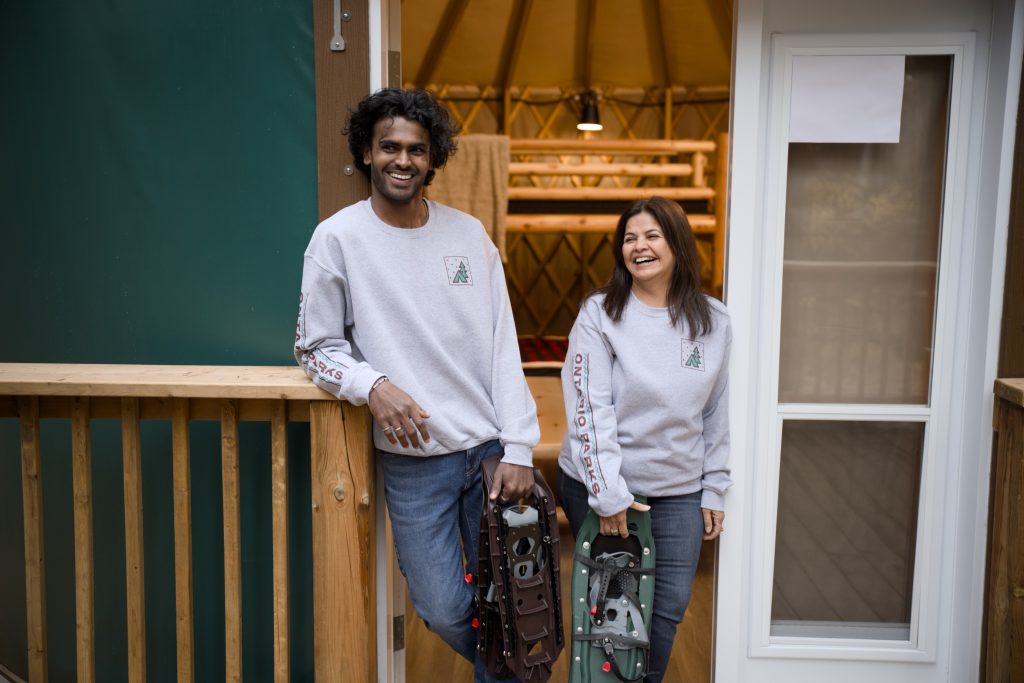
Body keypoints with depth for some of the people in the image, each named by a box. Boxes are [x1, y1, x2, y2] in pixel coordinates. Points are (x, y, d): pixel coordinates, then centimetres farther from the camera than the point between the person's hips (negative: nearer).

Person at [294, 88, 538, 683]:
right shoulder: (338, 238, -4)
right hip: (414, 456, -2)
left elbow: (503, 346, 2)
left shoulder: (468, 233, 3)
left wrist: (518, 449, -4)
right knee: (445, 610, 3)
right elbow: (317, 347, 1)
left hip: (491, 447, 2)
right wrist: (373, 385, -19)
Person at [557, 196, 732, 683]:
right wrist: (608, 495, -17)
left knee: (669, 606, 8)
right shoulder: (600, 314, -10)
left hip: (679, 491, 3)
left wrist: (714, 492, 8)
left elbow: (716, 414, 6)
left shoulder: (714, 321, 1)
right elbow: (589, 408, -15)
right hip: (601, 484, -3)